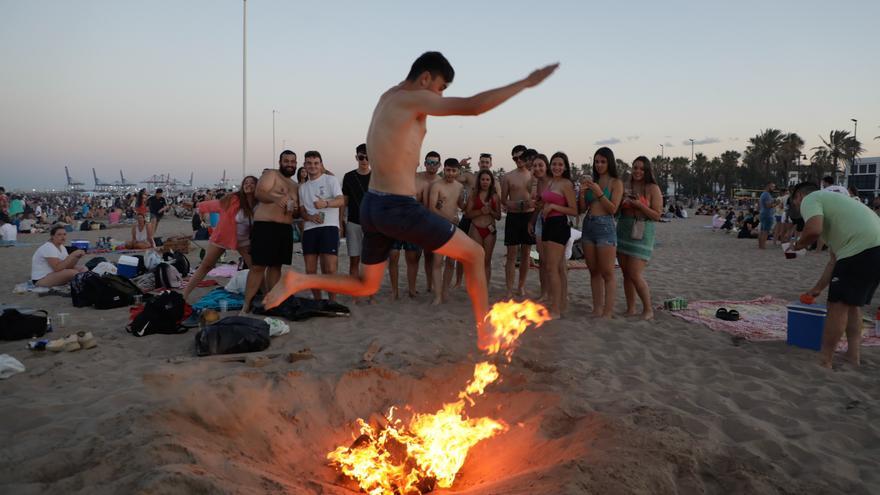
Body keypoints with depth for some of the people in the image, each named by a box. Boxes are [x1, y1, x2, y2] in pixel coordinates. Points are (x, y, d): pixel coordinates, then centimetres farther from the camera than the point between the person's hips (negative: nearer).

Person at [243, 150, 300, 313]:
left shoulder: (295, 186, 22)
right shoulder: (270, 174, 2)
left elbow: (298, 212, 26)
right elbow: (258, 193, -14)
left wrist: (295, 210, 1)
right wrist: (275, 198, -33)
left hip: (286, 228, 7)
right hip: (265, 226, -7)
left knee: (276, 266, 9)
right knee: (258, 266, -10)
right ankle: (246, 305, -7)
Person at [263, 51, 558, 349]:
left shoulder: (388, 98, 15)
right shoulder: (411, 98, -11)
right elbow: (473, 106, -19)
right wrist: (526, 83, -11)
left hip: (372, 207, 9)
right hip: (399, 209, -9)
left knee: (366, 286, 24)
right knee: (474, 254, 8)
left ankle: (299, 281, 10)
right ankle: (486, 334, 15)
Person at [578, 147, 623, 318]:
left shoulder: (616, 183, 1)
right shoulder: (591, 181, 14)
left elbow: (613, 209, -8)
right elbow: (582, 209, 11)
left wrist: (599, 193, -17)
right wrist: (583, 191, -4)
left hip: (605, 227, -6)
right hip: (588, 226, 6)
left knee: (607, 273, -5)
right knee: (594, 271, 9)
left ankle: (608, 311, -2)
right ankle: (597, 309, 15)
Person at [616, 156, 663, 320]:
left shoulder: (653, 188, -5)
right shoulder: (626, 186, 10)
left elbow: (657, 215, -9)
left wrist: (639, 205, -20)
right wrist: (622, 203, -2)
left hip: (641, 234, -5)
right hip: (623, 231, 6)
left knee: (635, 275, -10)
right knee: (626, 274, 8)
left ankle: (648, 309, 6)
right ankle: (630, 309, 17)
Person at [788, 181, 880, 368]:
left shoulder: (809, 199, 4)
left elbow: (813, 230, -19)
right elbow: (835, 258, 32)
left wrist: (797, 245, 2)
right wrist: (818, 288, 34)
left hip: (862, 248, -9)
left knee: (838, 304, -2)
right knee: (852, 303, 20)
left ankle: (824, 363, 4)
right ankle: (852, 358, 24)